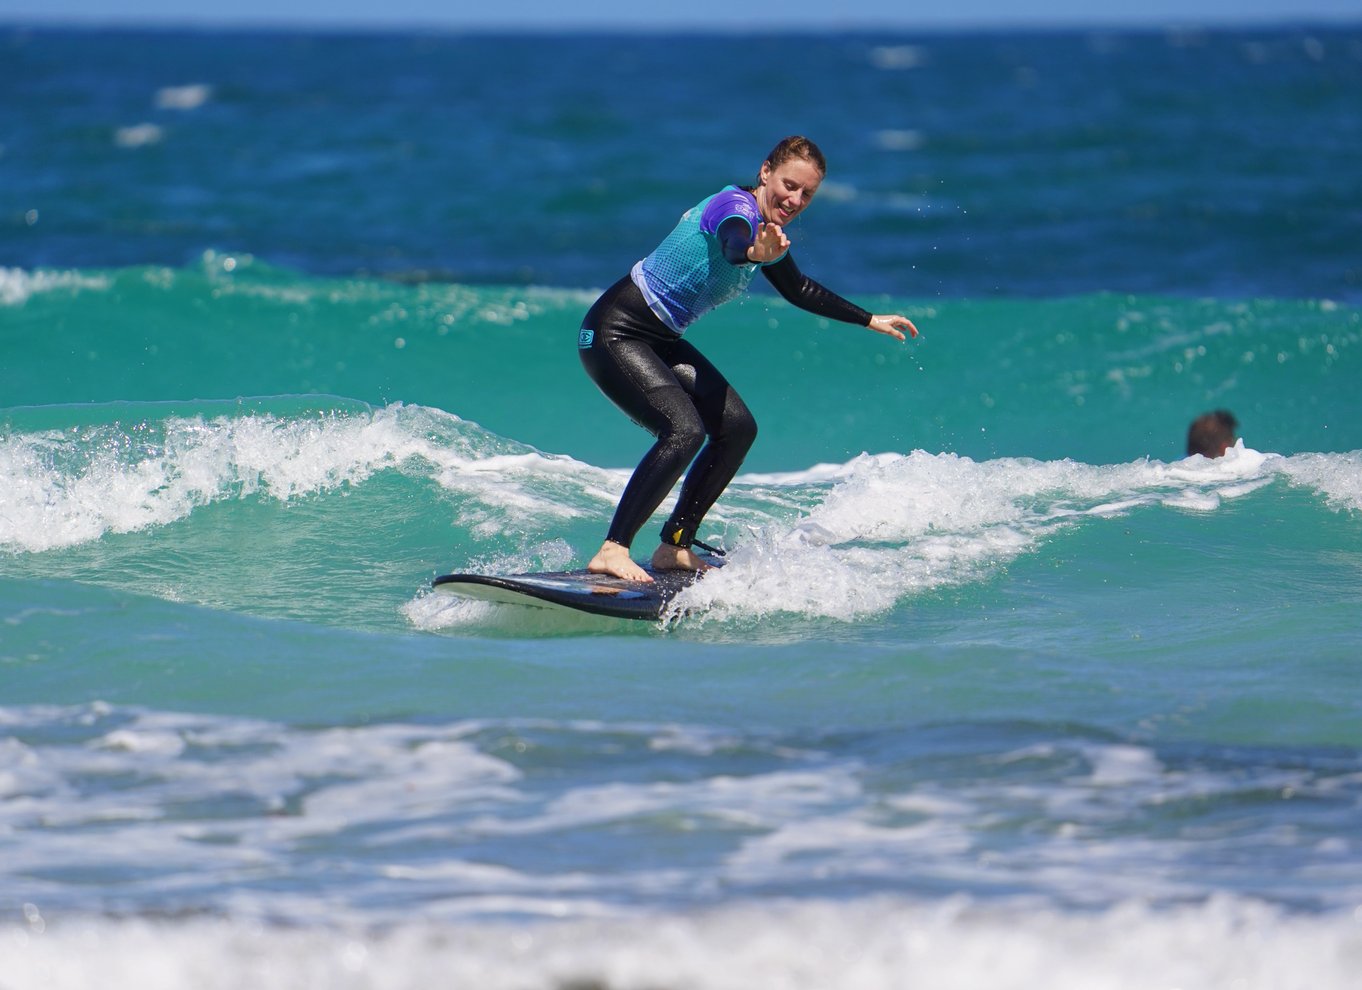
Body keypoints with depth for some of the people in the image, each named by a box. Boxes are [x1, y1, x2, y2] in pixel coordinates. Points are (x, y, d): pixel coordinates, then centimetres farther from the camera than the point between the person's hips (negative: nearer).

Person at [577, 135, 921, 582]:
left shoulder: (766, 227, 10)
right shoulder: (735, 207, -19)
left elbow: (799, 290, 28)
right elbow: (731, 246, -45)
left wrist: (869, 320, 30)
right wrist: (754, 254, -68)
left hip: (660, 341, 10)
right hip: (614, 332, -10)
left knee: (737, 428, 8)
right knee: (684, 431, -26)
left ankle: (675, 547, 14)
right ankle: (612, 551, -27)